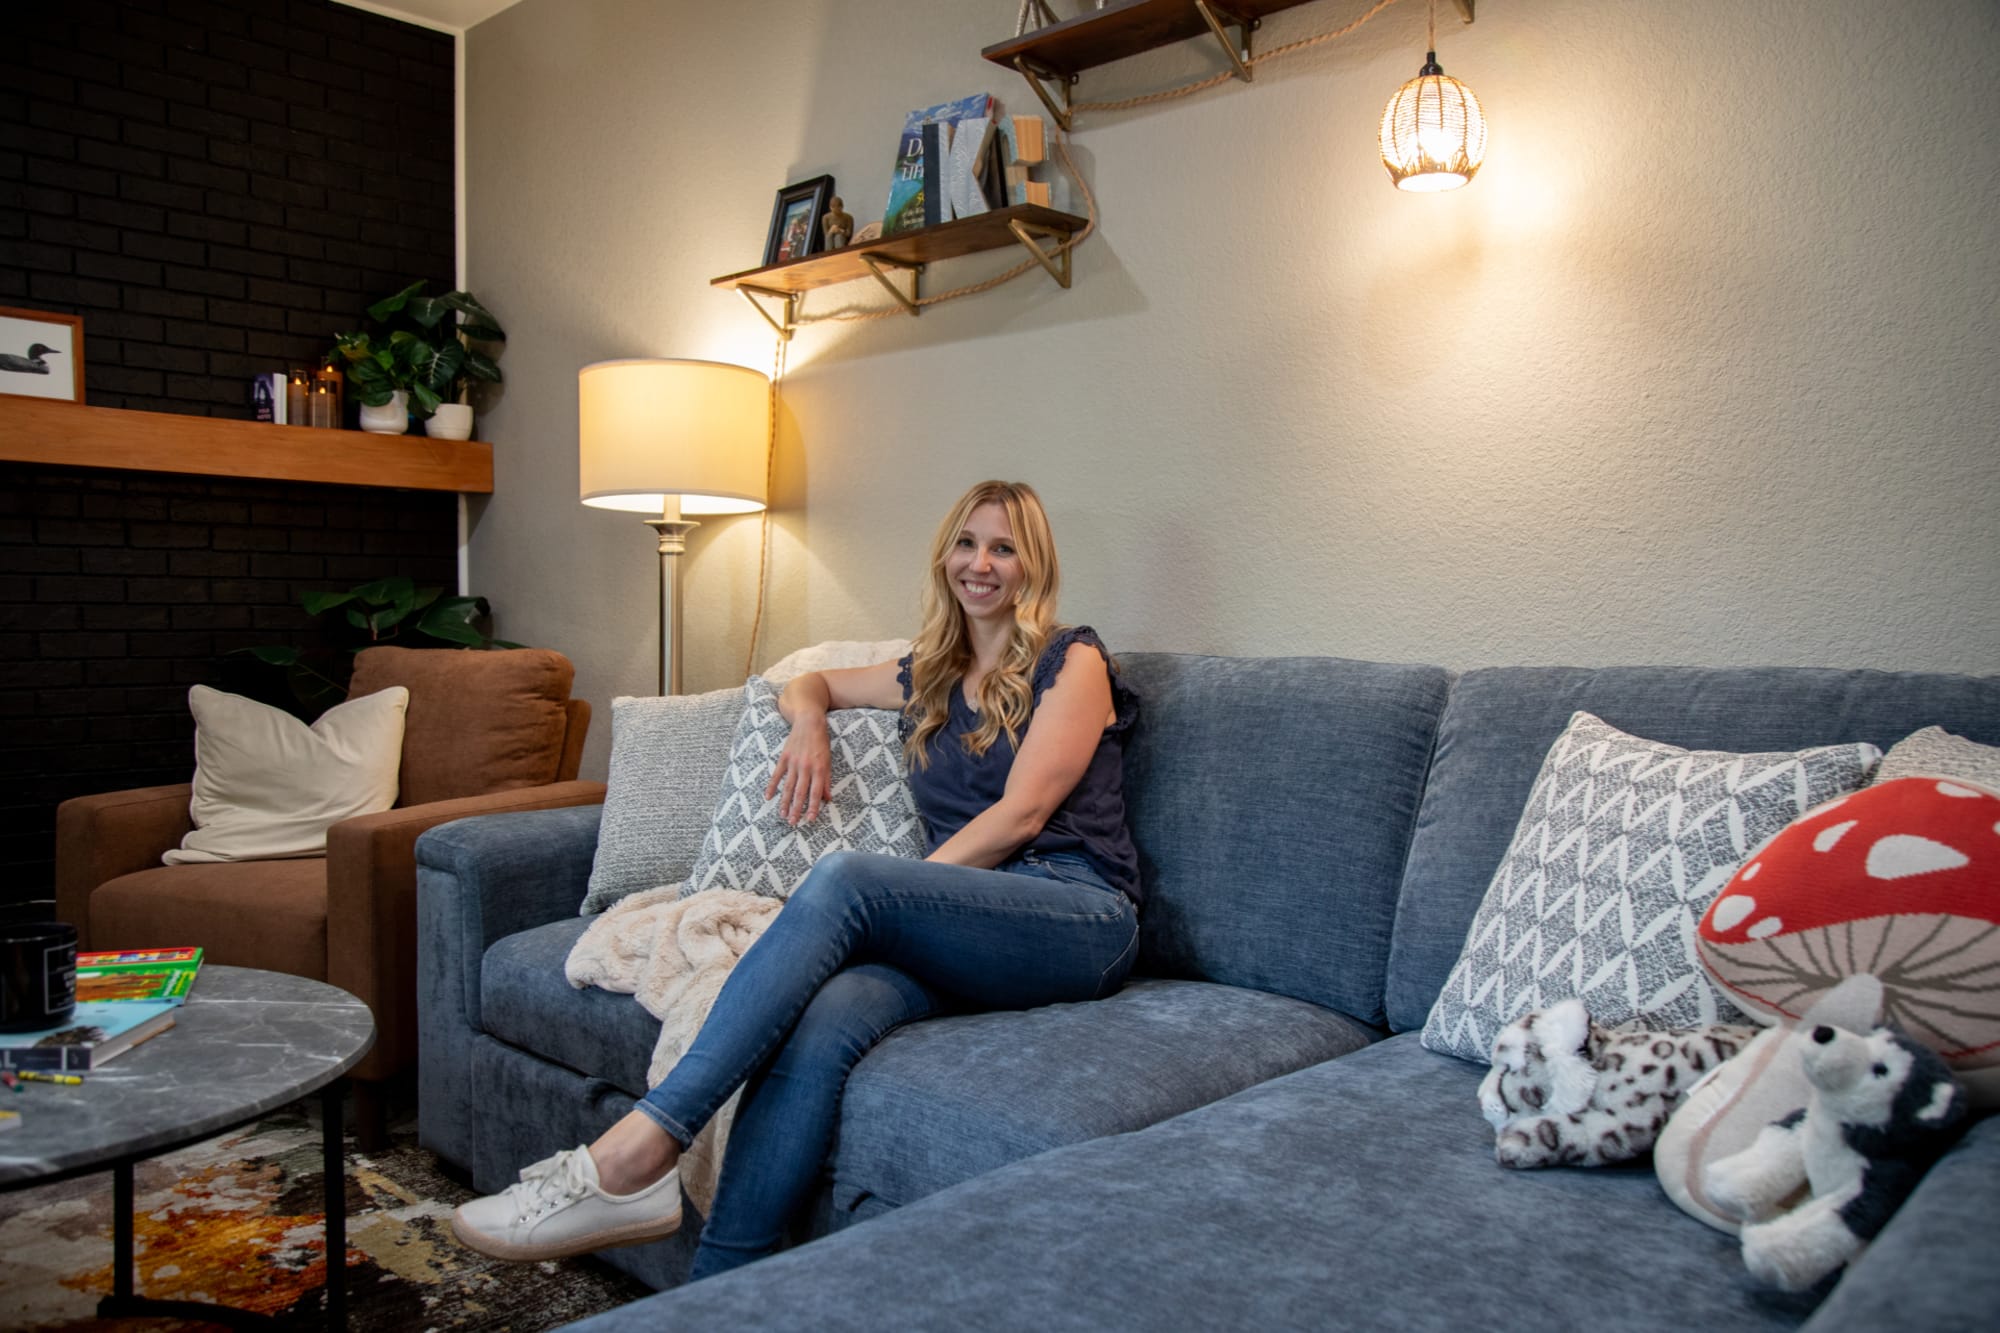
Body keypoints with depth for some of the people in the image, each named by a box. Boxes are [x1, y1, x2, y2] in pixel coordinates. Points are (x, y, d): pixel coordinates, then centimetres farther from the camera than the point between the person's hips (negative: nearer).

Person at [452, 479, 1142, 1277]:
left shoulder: (1072, 660, 6)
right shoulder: (929, 676, 24)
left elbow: (1021, 813, -5)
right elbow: (810, 683, 39)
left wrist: (895, 898, -11)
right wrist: (810, 722, 13)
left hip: (1079, 919, -4)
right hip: (969, 933, 5)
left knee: (842, 877, -32)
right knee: (821, 1025, -31)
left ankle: (638, 1152, -34)